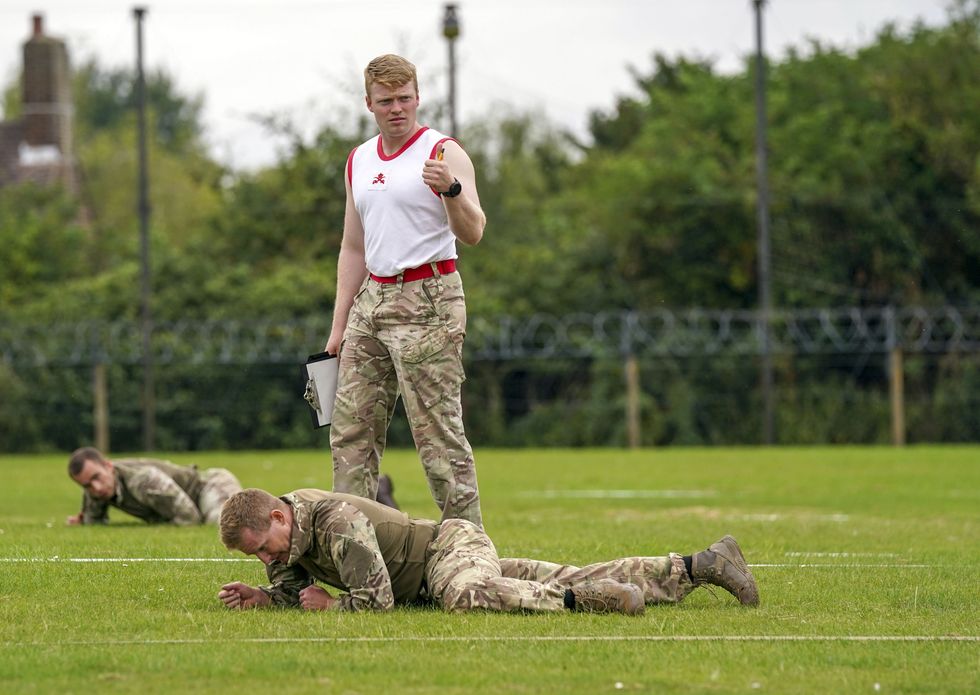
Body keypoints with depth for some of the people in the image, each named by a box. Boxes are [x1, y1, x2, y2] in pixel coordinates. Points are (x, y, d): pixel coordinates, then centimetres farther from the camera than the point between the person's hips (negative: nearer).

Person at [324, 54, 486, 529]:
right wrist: (339, 325, 15)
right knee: (350, 429, 4)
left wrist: (451, 189, -38)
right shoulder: (358, 162, 15)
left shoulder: (443, 154, -6)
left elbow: (472, 233, -18)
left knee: (438, 431, -9)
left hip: (426, 302, -7)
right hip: (371, 299, 7)